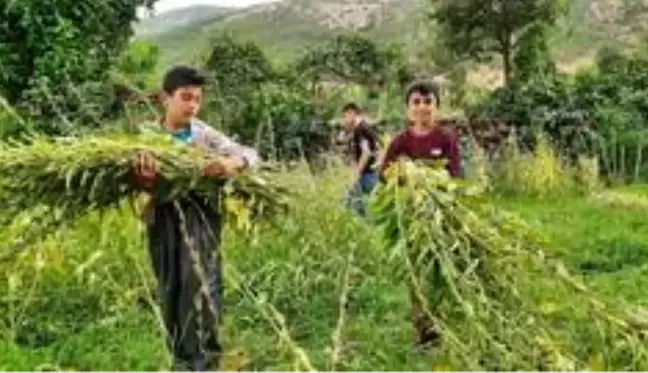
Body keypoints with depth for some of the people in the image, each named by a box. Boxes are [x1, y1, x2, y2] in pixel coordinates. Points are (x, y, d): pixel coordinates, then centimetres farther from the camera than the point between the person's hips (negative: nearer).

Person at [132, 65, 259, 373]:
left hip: (200, 215, -2)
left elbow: (252, 155, -4)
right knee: (172, 291, 12)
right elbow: (142, 182, -5)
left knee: (201, 284, -13)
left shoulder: (206, 135, -2)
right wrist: (143, 180, -29)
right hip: (164, 220, 2)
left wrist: (232, 163, -27)